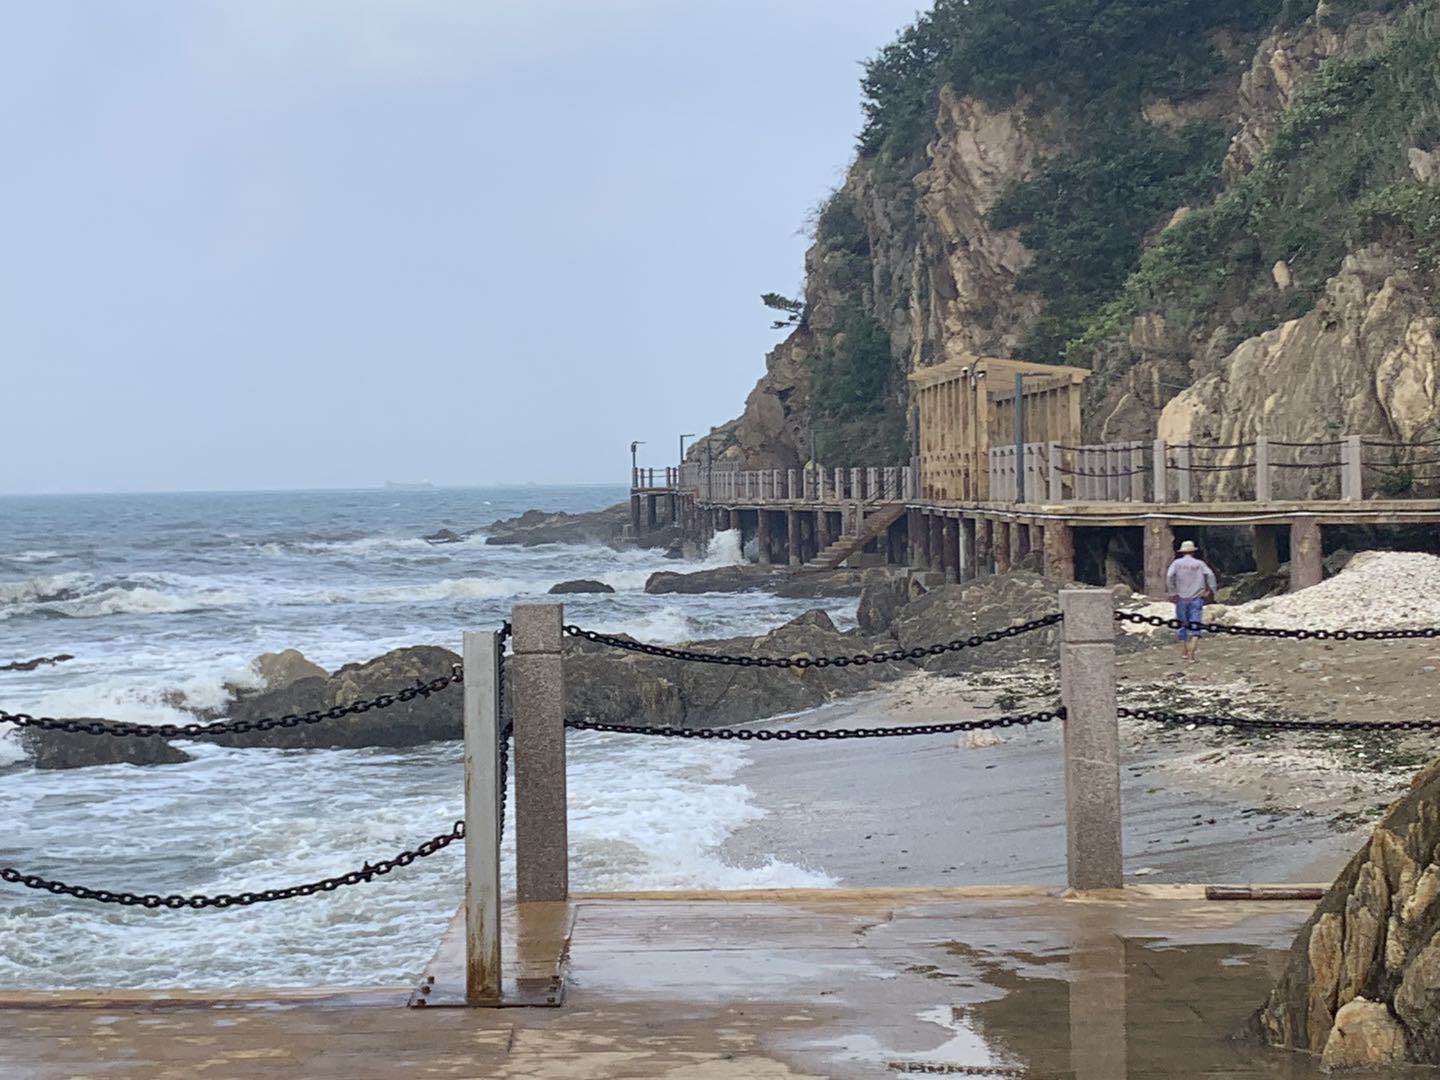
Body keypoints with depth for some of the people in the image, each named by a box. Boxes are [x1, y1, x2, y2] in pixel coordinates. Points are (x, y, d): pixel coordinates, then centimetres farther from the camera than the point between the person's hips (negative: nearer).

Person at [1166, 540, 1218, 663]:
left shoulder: (1177, 563, 2)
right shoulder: (1199, 563, 4)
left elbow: (1169, 576, -13)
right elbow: (1210, 575, -9)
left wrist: (1172, 593, -7)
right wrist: (1212, 591, -5)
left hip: (1181, 599, 1)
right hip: (1196, 599, 0)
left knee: (1182, 625, 16)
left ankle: (1184, 651, 20)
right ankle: (1191, 654, -17)